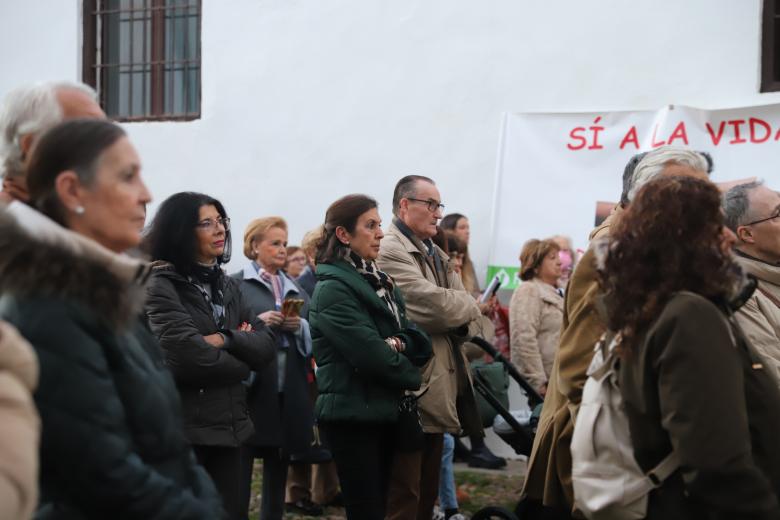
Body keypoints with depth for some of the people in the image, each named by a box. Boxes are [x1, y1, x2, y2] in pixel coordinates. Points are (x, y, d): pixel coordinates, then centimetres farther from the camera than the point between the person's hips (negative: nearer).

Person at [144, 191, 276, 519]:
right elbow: (188, 356, -21)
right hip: (181, 429, -7)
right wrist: (241, 363, -4)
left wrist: (226, 340, -13)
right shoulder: (160, 285, -10)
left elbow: (267, 345, 6)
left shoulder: (227, 286, 14)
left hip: (228, 425, 7)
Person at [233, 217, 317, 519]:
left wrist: (301, 326, -8)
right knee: (239, 475, -5)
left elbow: (315, 337, 11)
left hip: (288, 392, 5)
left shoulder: (296, 289, 17)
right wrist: (258, 322, -19)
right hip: (251, 389, -5)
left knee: (278, 472, 13)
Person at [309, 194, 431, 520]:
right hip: (352, 415, -9)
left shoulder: (379, 281, 14)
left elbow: (418, 340, 9)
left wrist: (400, 344, -13)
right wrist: (410, 377, -5)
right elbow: (371, 354, -21)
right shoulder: (333, 289, -14)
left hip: (385, 411, 9)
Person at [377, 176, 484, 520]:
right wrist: (469, 306, -1)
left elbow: (469, 317, 15)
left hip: (439, 388, 9)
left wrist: (464, 322, -10)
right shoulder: (389, 251, -12)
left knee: (427, 492, 15)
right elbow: (433, 304, -22)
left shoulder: (436, 255, 18)